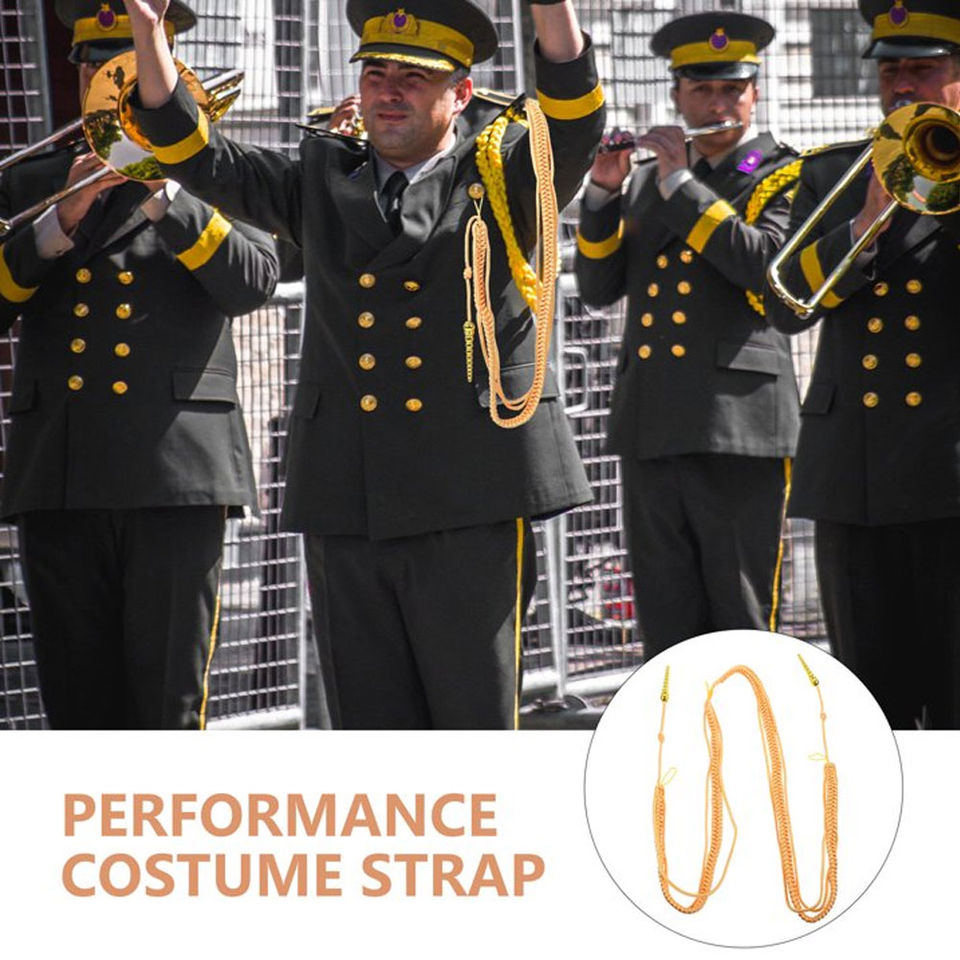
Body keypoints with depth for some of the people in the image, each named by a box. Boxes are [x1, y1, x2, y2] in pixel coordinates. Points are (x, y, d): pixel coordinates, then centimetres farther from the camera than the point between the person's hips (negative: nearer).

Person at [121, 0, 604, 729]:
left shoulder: (502, 172, 5)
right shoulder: (323, 184, 15)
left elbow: (573, 123, -13)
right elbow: (200, 158, 7)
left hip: (470, 498, -3)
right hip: (346, 504, 4)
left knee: (478, 722, 0)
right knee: (369, 726, 6)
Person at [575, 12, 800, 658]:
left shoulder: (783, 176, 3)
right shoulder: (649, 178, 19)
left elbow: (765, 263, -16)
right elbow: (599, 287, 13)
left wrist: (681, 183, -13)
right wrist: (604, 194, -1)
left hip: (738, 429, -5)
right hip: (651, 429, 5)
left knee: (742, 628, -3)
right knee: (667, 631, 7)